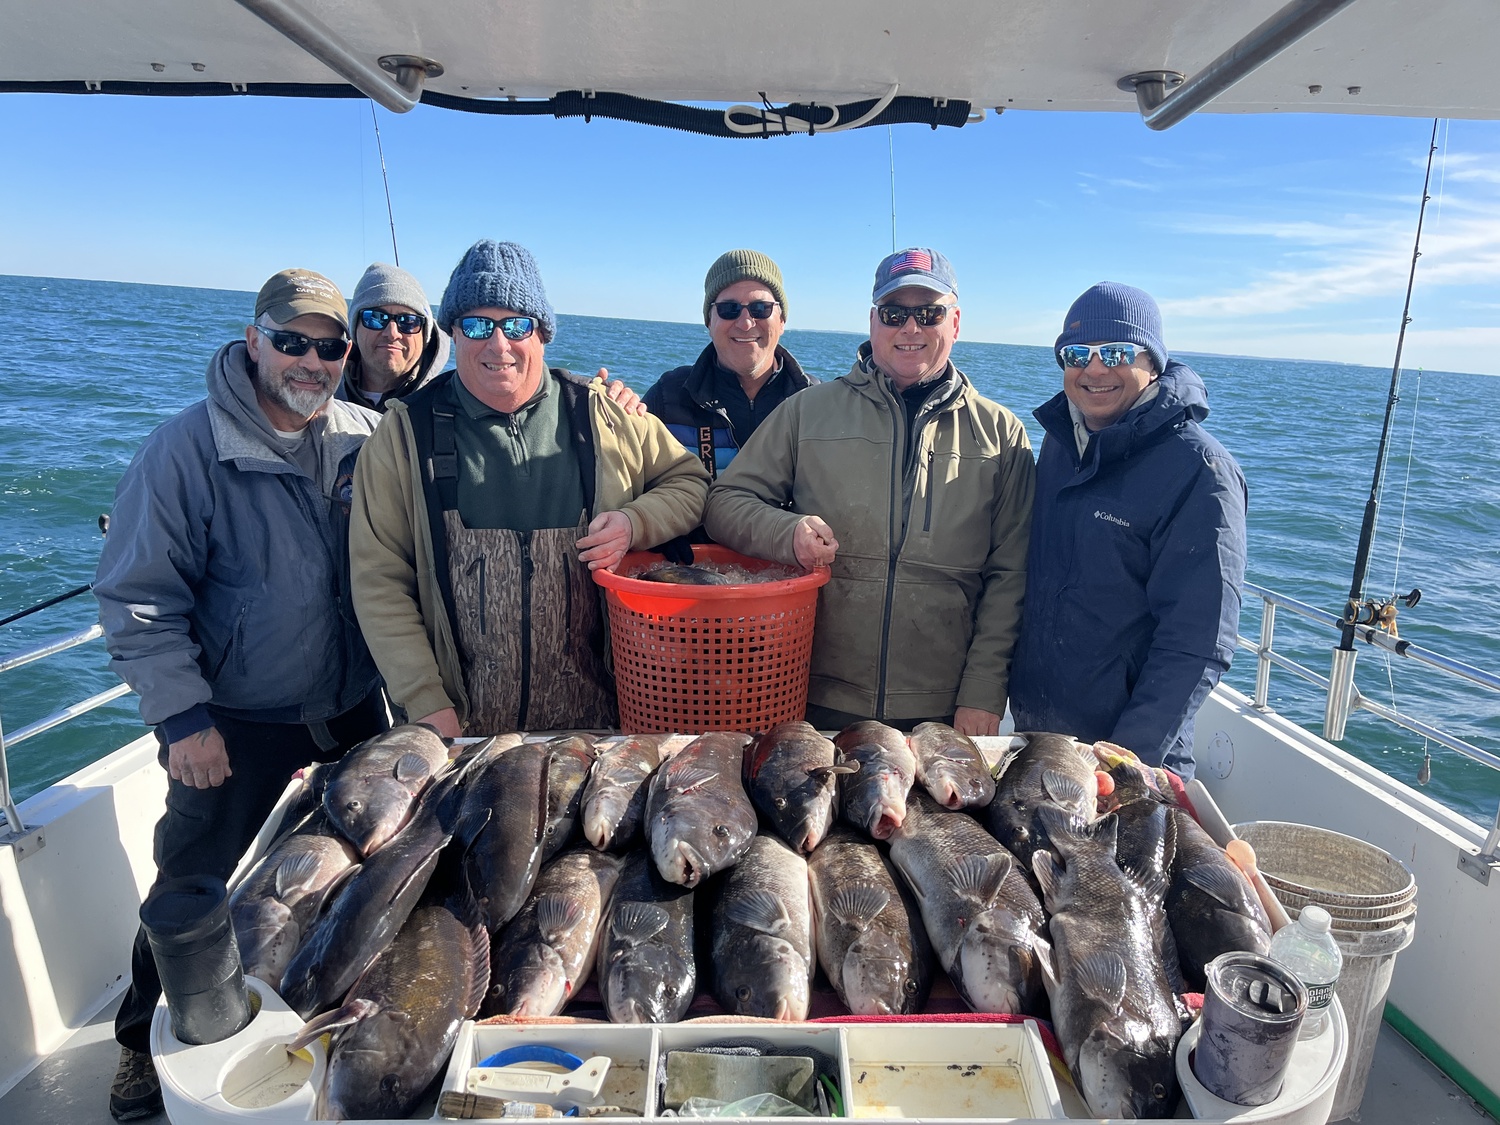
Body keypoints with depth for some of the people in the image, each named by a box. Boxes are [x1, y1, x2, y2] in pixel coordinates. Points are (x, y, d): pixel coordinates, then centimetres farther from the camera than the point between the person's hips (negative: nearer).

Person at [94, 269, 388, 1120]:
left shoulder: (369, 438, -4)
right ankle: (147, 1041, 39)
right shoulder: (187, 450, -14)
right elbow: (139, 600, -12)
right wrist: (183, 714, -16)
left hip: (355, 709, 4)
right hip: (234, 728, -3)